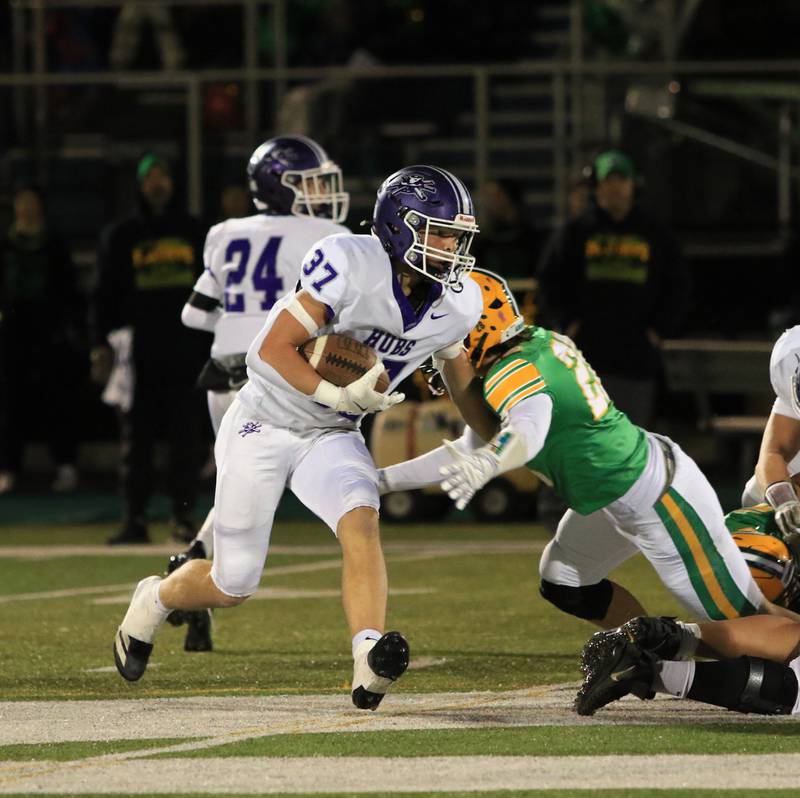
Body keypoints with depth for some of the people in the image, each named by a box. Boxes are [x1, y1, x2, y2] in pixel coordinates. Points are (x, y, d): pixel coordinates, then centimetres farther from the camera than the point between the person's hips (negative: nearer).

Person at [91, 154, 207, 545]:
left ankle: (183, 515, 3)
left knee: (187, 435, -2)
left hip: (185, 349, 1)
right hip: (139, 350, -1)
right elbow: (105, 293, 6)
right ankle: (134, 519, 2)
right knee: (136, 436, -1)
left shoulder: (192, 231, 14)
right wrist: (101, 344, -3)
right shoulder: (119, 235, 8)